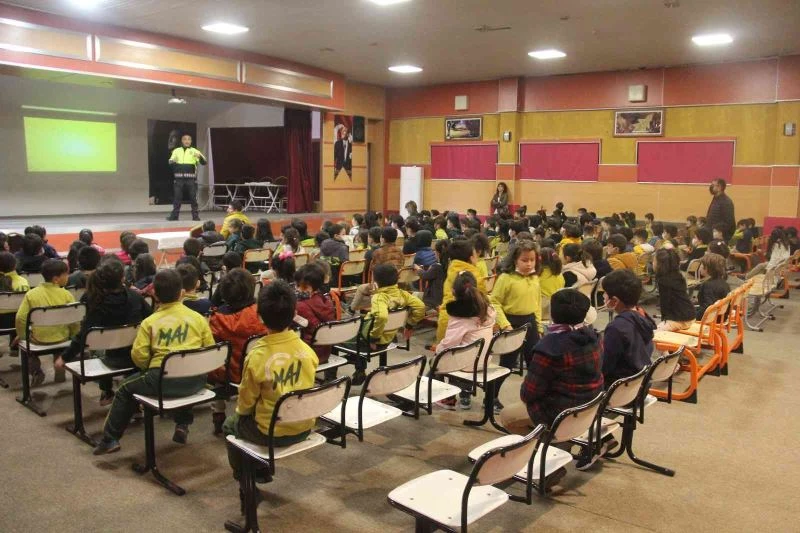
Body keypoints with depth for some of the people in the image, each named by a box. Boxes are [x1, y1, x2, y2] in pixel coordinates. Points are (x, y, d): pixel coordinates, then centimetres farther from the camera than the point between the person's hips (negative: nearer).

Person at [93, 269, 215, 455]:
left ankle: (110, 439, 28)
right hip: (195, 380, 3)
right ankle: (183, 424, 32)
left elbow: (139, 356, -3)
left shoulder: (149, 322, 1)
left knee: (125, 388, 24)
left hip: (162, 381, -3)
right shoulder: (198, 318, 6)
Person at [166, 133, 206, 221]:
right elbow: (170, 163, 5)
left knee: (193, 197, 1)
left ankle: (195, 216, 7)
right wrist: (172, 161, -19)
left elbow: (204, 162, -3)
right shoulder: (176, 151, 10)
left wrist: (200, 156, -25)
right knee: (177, 197, 3)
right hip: (179, 178, 1)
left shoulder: (194, 151, 5)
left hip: (191, 178, -1)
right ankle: (174, 215, 8)